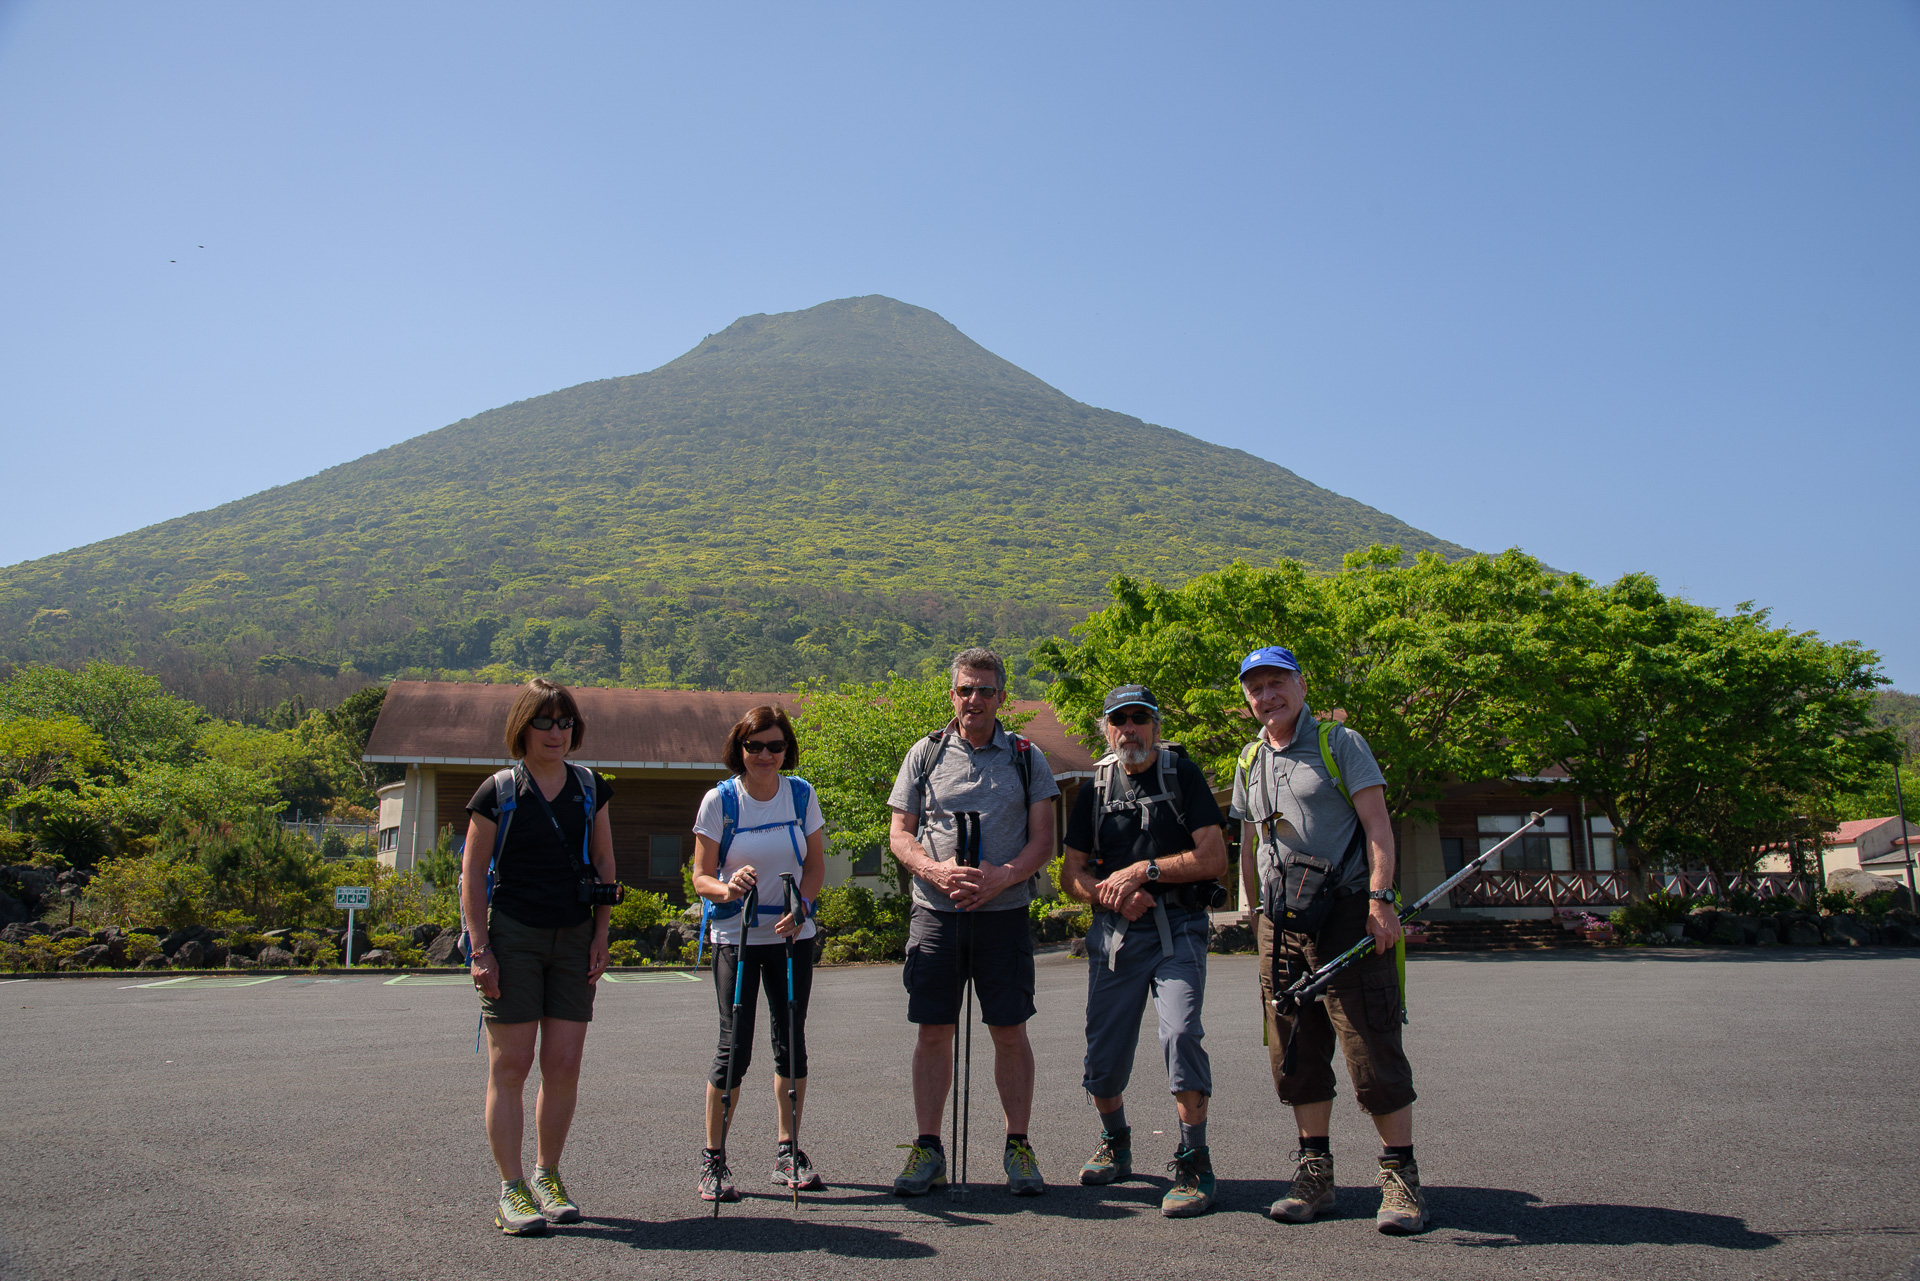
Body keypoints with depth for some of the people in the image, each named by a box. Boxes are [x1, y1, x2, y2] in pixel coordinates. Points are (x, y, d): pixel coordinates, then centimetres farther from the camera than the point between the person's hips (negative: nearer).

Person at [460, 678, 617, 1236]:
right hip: (512, 935, -3)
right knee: (511, 1063, -2)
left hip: (573, 938, 4)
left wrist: (600, 936, 6)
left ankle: (547, 1177, 20)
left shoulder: (590, 789, 8)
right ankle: (511, 1190, 5)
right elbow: (472, 872, -3)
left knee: (564, 1064, 4)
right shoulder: (498, 792, -3)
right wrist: (479, 948, -9)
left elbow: (604, 863, 13)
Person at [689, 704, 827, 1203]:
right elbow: (701, 877, -5)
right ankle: (713, 1159, 11)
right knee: (734, 1046, -4)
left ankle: (788, 1153, 20)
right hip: (736, 937, -3)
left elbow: (816, 865, 6)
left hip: (792, 935, 3)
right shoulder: (719, 801, -7)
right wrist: (727, 888, -27)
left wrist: (798, 910, -11)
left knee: (791, 1041, 7)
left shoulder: (802, 795, 0)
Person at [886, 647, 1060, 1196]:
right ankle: (928, 1150, 13)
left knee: (1010, 1032, 2)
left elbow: (1043, 839, 3)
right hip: (935, 911, 1)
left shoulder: (1025, 756, 7)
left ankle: (1018, 1147, 15)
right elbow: (899, 833, 6)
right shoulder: (925, 754, 8)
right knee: (933, 1032, 3)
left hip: (1004, 912, 0)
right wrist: (937, 871, -13)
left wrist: (1000, 877, -14)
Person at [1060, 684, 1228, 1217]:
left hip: (1177, 929, -3)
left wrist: (1143, 870, -12)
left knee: (1180, 1033, -22)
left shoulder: (1183, 775, 2)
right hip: (1113, 934, 4)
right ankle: (1115, 1143, 32)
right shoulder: (1096, 788, 11)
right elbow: (1071, 874, 11)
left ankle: (1193, 1162, -9)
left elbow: (1214, 858, -6)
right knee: (1104, 1050, 5)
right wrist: (1111, 893, -8)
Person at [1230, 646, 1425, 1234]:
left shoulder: (1340, 743, 1)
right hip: (1281, 922, 5)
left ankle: (1400, 1177, 5)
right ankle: (1314, 1173, 17)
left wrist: (1380, 899, -16)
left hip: (1346, 914, -5)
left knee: (1372, 1047, -6)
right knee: (1296, 1053, 6)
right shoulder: (1250, 761, 16)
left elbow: (1376, 822, -6)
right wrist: (1258, 909, 16)